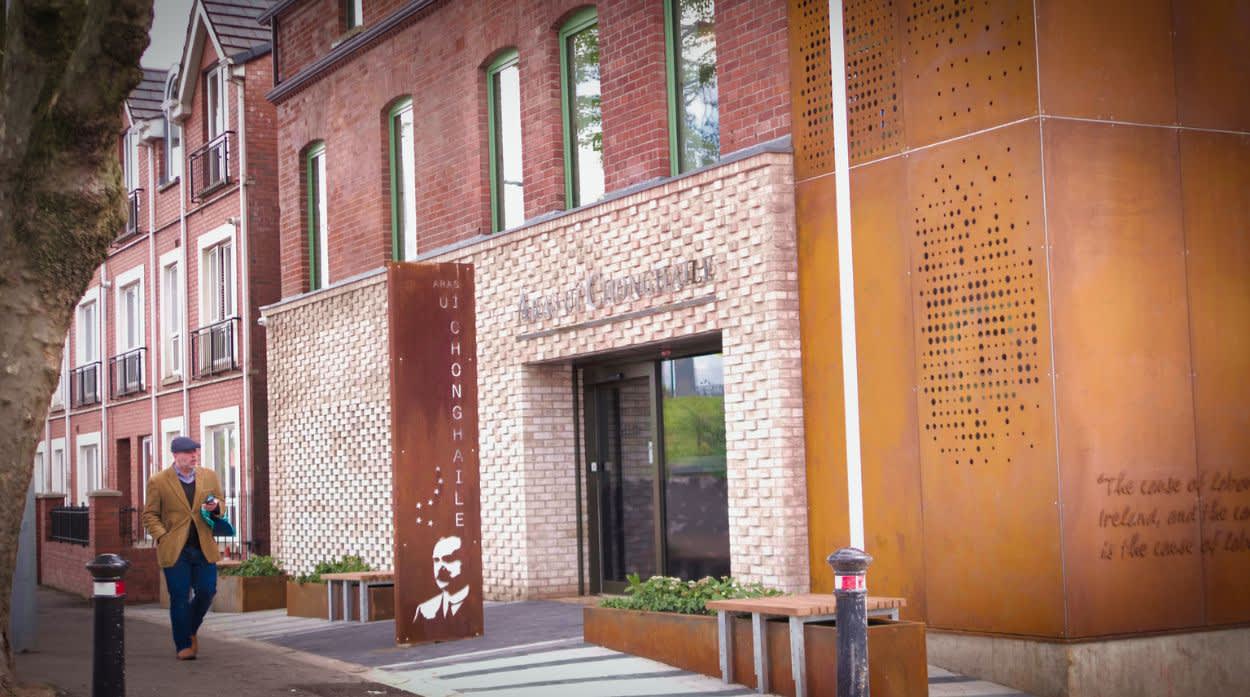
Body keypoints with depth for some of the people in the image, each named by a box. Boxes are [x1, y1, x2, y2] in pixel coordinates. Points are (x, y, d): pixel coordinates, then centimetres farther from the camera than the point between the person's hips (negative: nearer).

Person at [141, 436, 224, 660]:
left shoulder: (209, 476, 9)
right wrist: (162, 537, -10)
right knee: (180, 599, -1)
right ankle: (183, 645, 11)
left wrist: (215, 507, -6)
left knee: (207, 592, 1)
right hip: (175, 549, -3)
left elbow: (221, 505, 18)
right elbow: (150, 515, 3)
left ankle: (190, 630, 28)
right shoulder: (158, 481, -2)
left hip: (204, 548, 3)